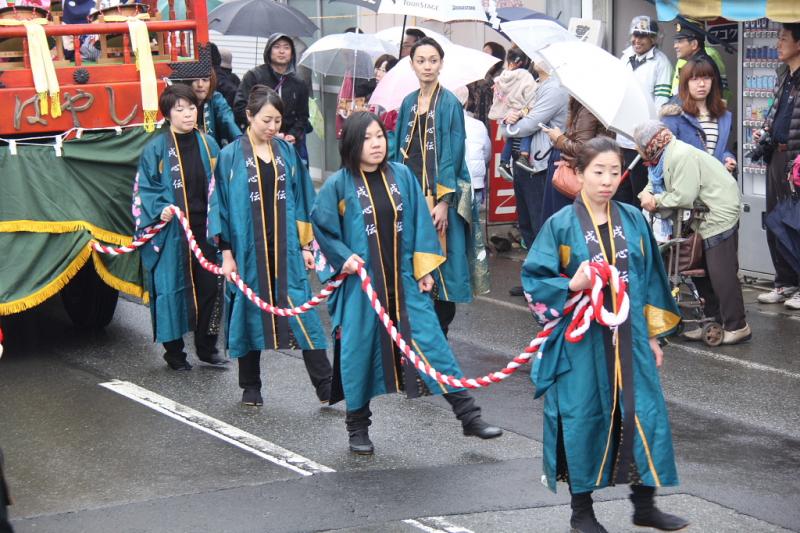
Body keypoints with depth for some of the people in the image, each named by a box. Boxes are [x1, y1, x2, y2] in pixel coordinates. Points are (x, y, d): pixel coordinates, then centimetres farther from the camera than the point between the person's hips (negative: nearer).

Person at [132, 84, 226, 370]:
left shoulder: (208, 144, 8)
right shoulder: (156, 148, -5)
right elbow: (144, 189, -2)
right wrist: (160, 209, -19)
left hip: (203, 228, 4)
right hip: (171, 231, -4)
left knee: (208, 285, 6)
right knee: (171, 288, 2)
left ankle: (206, 346, 21)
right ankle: (174, 351, 14)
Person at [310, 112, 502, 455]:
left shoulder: (402, 176, 1)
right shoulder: (339, 184, -5)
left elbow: (420, 223, 5)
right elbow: (321, 225, 3)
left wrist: (424, 269, 1)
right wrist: (344, 257, -8)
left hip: (404, 281, 2)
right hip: (363, 283, -2)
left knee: (431, 342, -2)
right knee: (361, 351, 6)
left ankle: (469, 415, 0)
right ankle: (357, 428, 21)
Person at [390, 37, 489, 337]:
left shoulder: (449, 104, -6)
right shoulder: (409, 103, 11)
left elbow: (452, 155, -11)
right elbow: (398, 150, 15)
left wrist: (443, 201, -17)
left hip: (437, 194, -5)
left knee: (438, 264, -2)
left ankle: (440, 333, 7)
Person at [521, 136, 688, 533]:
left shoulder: (633, 221, 6)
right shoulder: (561, 225, -5)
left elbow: (650, 281, 12)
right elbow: (534, 280, -4)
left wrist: (653, 335, 11)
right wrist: (572, 286, -21)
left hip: (628, 338, 4)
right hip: (580, 341, -3)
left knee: (644, 414, 4)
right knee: (584, 419, 3)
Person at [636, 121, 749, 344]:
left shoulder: (682, 156, -23)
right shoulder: (665, 156, 8)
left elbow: (683, 197, -25)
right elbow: (654, 183, 15)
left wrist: (656, 200, -11)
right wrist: (646, 195, -8)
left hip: (719, 213, -11)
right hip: (704, 216, 11)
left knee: (721, 273, -11)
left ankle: (736, 326, -7)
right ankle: (714, 320, 23)